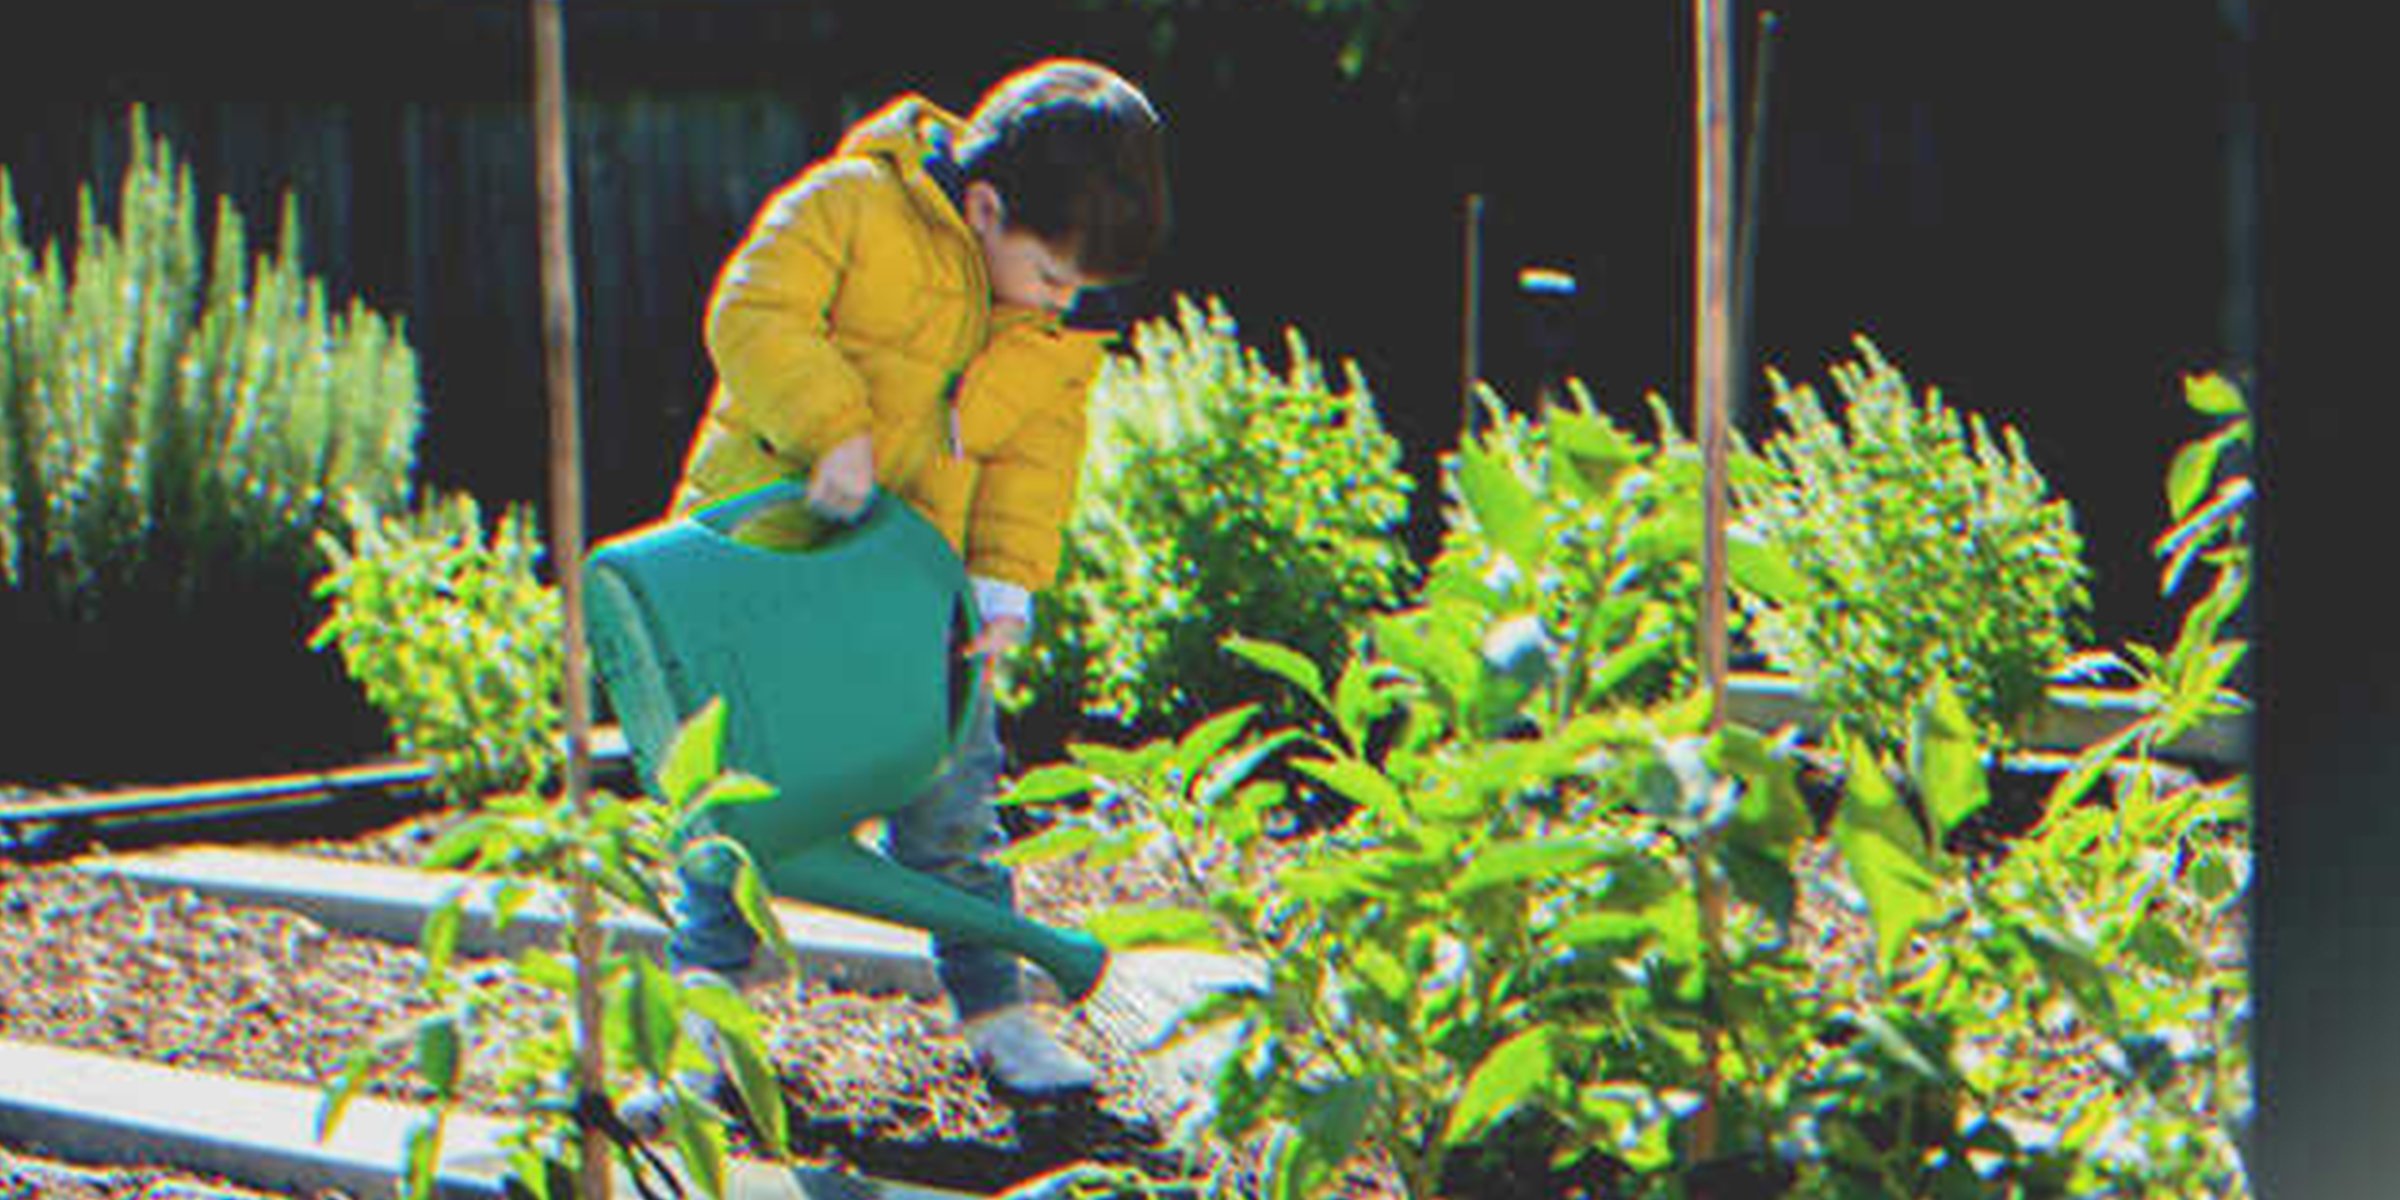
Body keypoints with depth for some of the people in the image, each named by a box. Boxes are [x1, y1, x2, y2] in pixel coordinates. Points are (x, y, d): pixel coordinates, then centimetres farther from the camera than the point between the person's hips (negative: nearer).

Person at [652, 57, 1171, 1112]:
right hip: (775, 543, -4)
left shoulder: (1062, 333, 3)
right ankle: (708, 981, 16)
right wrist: (832, 427, -29)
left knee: (952, 785, 5)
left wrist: (1007, 580, -10)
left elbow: (1038, 452, 2)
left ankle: (992, 1004, 15)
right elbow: (753, 314, -20)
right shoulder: (853, 207, -15)